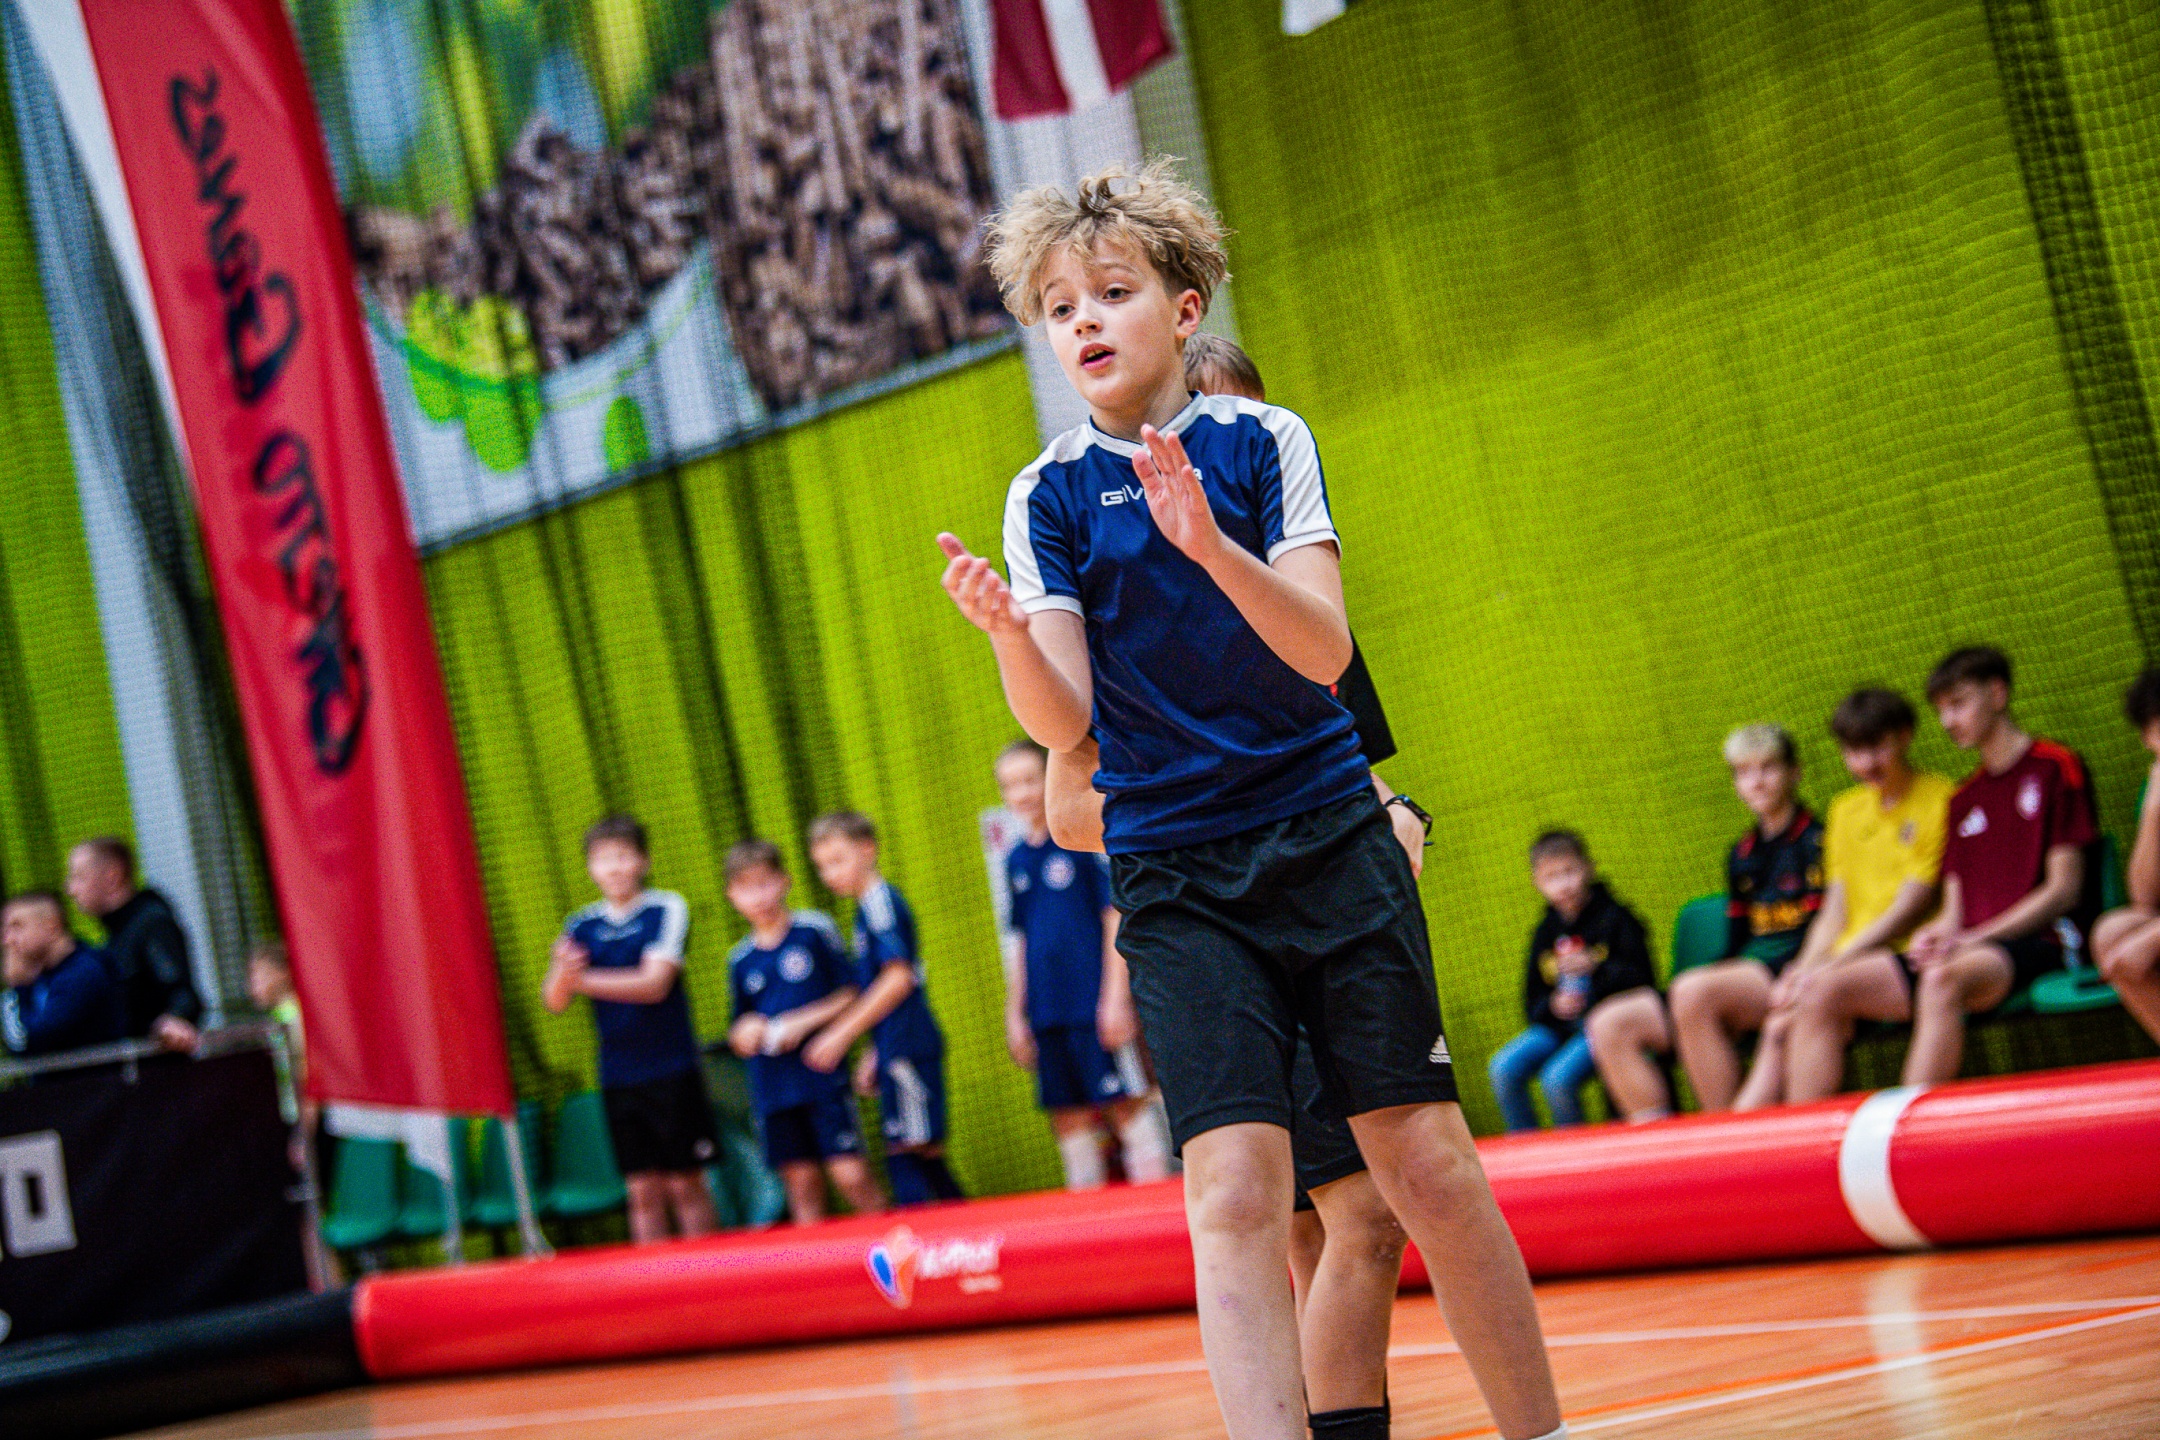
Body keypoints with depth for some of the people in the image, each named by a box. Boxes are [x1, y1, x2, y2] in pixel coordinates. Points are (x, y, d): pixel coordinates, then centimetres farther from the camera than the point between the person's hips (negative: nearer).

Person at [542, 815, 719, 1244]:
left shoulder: (666, 910, -2)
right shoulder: (580, 926, 8)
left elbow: (654, 983, -14)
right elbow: (554, 1001, -3)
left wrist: (583, 980, -22)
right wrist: (562, 972, -25)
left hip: (672, 1069, -3)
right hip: (617, 1077, 3)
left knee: (685, 1184, 0)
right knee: (642, 1189, 3)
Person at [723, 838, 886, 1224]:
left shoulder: (815, 931, 0)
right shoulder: (741, 960, 10)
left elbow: (851, 995, -1)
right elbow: (740, 1038, 17)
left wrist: (804, 1022, -12)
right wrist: (743, 1033, -6)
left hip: (822, 1075, -4)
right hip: (772, 1087, 4)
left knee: (850, 1175, -10)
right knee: (802, 1185, 4)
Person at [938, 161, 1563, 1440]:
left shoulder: (1262, 440, 1)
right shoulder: (1048, 496, 4)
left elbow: (1323, 650, -11)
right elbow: (1064, 720, -5)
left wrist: (1213, 547, -28)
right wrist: (1008, 632, -26)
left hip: (1331, 835, 0)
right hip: (1177, 878, 0)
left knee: (1425, 1158, -1)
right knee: (1235, 1188, -13)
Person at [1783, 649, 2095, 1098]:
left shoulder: (2054, 768, 5)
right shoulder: (1963, 799, 26)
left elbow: (2064, 890, -4)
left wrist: (1975, 939, -11)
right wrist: (1936, 935, -5)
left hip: (2031, 944, -7)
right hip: (1963, 951, 7)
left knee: (1943, 980, -40)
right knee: (1824, 993, -13)